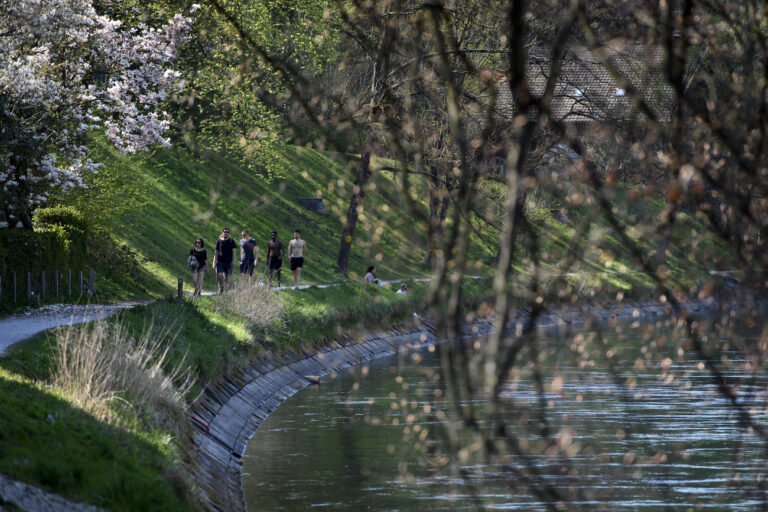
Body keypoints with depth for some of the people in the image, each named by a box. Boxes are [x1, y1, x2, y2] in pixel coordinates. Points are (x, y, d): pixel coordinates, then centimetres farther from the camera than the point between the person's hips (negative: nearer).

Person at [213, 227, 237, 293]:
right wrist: (215, 261, 2)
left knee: (227, 278, 1)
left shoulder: (231, 241, 4)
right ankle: (221, 287, 13)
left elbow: (234, 251, 0)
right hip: (220, 262, 1)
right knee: (219, 276, -12)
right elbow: (216, 252, 10)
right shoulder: (219, 241, 7)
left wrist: (233, 260, -11)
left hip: (228, 262, -1)